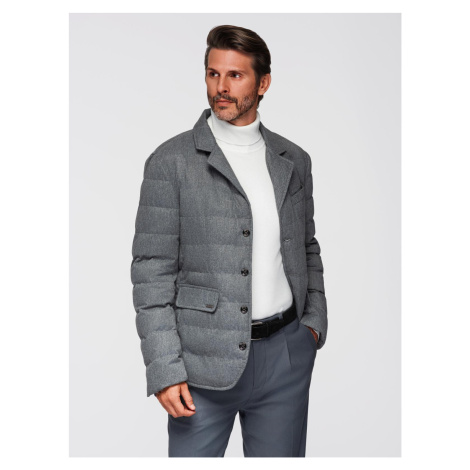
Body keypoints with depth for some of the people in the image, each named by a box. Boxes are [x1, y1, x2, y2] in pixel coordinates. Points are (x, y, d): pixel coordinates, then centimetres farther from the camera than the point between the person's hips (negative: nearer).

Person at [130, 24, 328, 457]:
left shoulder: (295, 161, 8)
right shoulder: (171, 162, -5)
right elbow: (152, 271, -8)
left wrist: (315, 320, 7)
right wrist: (165, 369, -13)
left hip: (287, 355, 4)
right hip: (205, 360, -3)